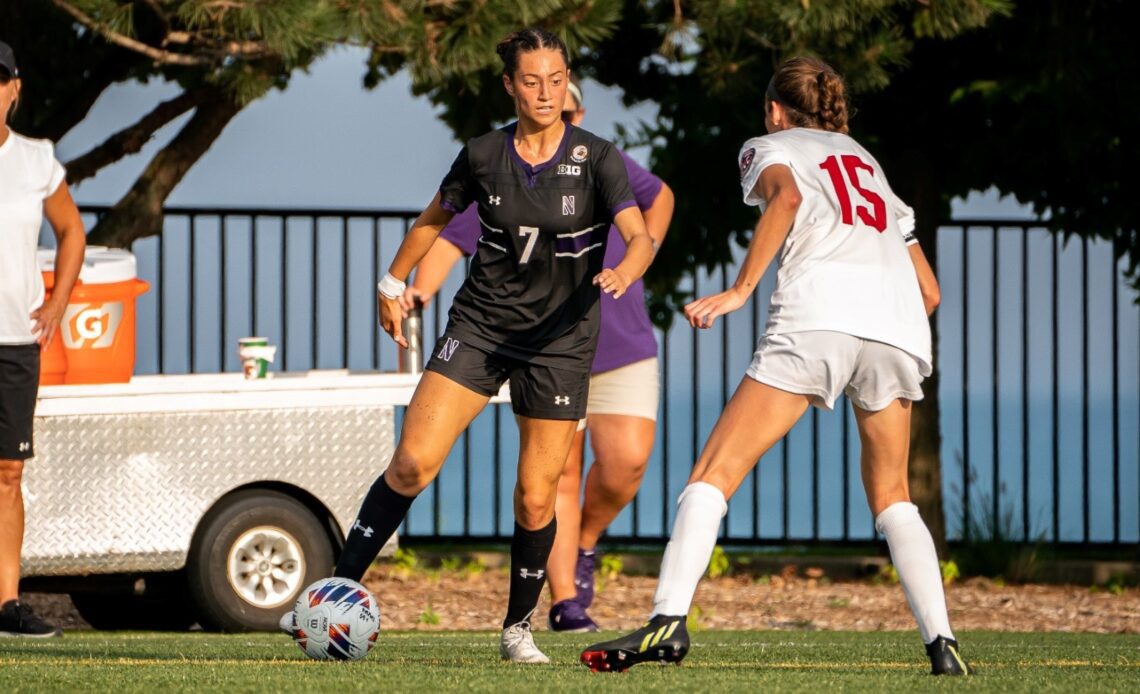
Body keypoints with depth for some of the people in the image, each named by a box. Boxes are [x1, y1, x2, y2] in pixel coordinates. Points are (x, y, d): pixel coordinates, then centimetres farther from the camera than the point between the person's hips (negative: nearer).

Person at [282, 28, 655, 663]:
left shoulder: (596, 160, -8)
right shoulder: (483, 157, -1)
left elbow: (641, 237, -19)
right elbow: (435, 218, 17)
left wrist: (624, 270, -41)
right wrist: (394, 283, 23)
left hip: (560, 341, -1)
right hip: (479, 325, 1)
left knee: (536, 497, -4)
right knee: (414, 463, -14)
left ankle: (519, 628, 16)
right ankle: (340, 589, -6)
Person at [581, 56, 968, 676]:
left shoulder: (768, 147, 20)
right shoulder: (870, 165, 35)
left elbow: (786, 196, -6)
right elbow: (929, 289, 30)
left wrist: (740, 290, -10)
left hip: (818, 312, -5)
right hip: (899, 323, 5)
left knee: (715, 473, -4)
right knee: (891, 497, 19)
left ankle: (668, 619, -21)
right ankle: (940, 638, 2)